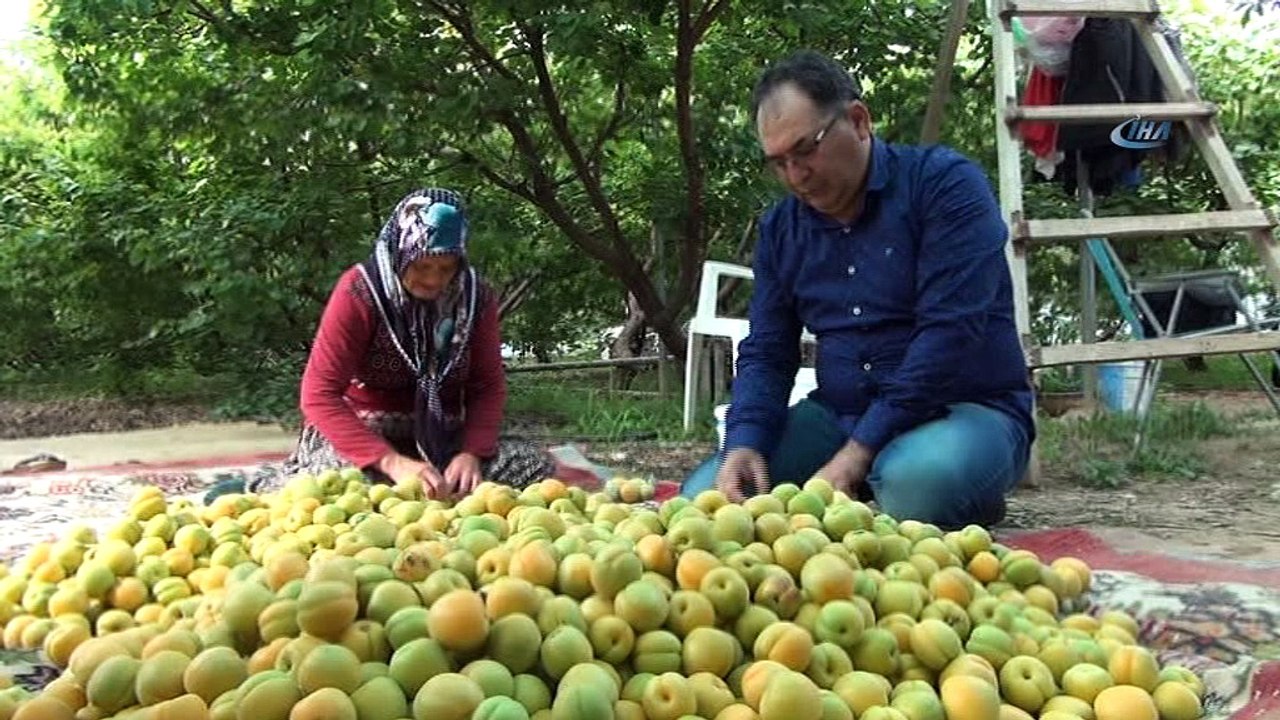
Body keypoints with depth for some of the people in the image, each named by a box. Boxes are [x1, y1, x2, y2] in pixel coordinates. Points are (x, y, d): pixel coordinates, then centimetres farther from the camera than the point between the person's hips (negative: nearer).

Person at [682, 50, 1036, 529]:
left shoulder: (943, 185, -10)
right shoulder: (781, 226, 9)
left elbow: (950, 332, -20)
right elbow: (765, 352, 9)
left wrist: (857, 455, -23)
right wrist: (743, 444, -13)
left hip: (964, 411, -5)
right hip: (838, 416, 6)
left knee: (917, 480, -39)